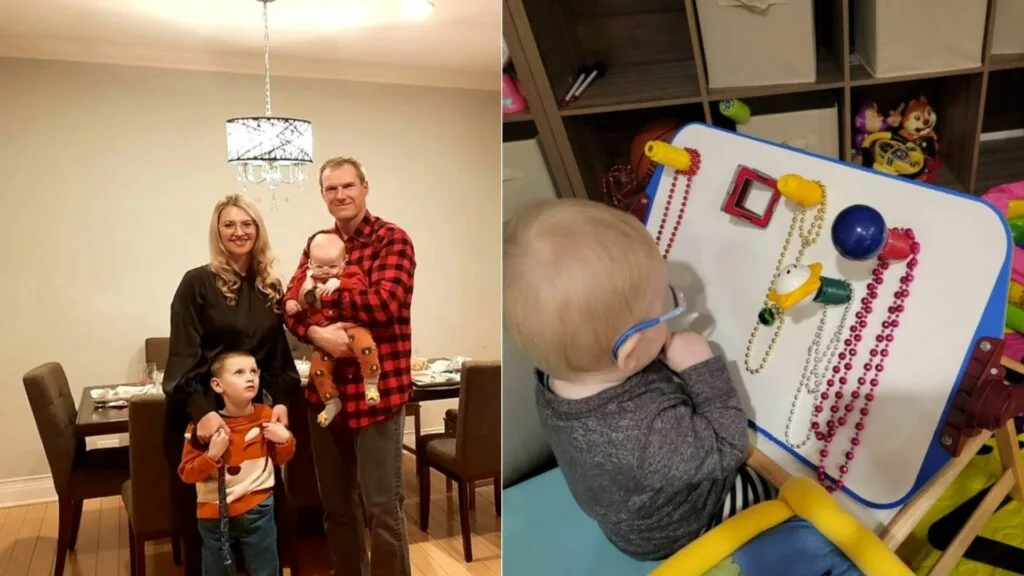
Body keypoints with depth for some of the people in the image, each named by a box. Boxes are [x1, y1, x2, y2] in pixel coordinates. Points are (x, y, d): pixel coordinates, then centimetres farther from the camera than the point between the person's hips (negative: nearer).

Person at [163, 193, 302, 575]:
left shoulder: (271, 287, 7)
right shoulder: (198, 283, -7)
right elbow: (183, 356, -13)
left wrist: (281, 400, -3)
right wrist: (201, 410, -25)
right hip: (203, 412, -4)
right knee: (202, 511, 6)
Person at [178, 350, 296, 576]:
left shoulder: (265, 416, -4)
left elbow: (280, 459, 9)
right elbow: (186, 473, -11)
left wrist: (285, 440, -11)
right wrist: (212, 455, -26)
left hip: (258, 511, 1)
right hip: (214, 514, -1)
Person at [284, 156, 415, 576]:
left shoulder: (392, 239, -6)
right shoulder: (316, 243, 12)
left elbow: (384, 303, -20)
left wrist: (321, 295, -9)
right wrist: (316, 333, -18)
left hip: (377, 388, -6)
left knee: (382, 505, 1)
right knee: (335, 503, 18)